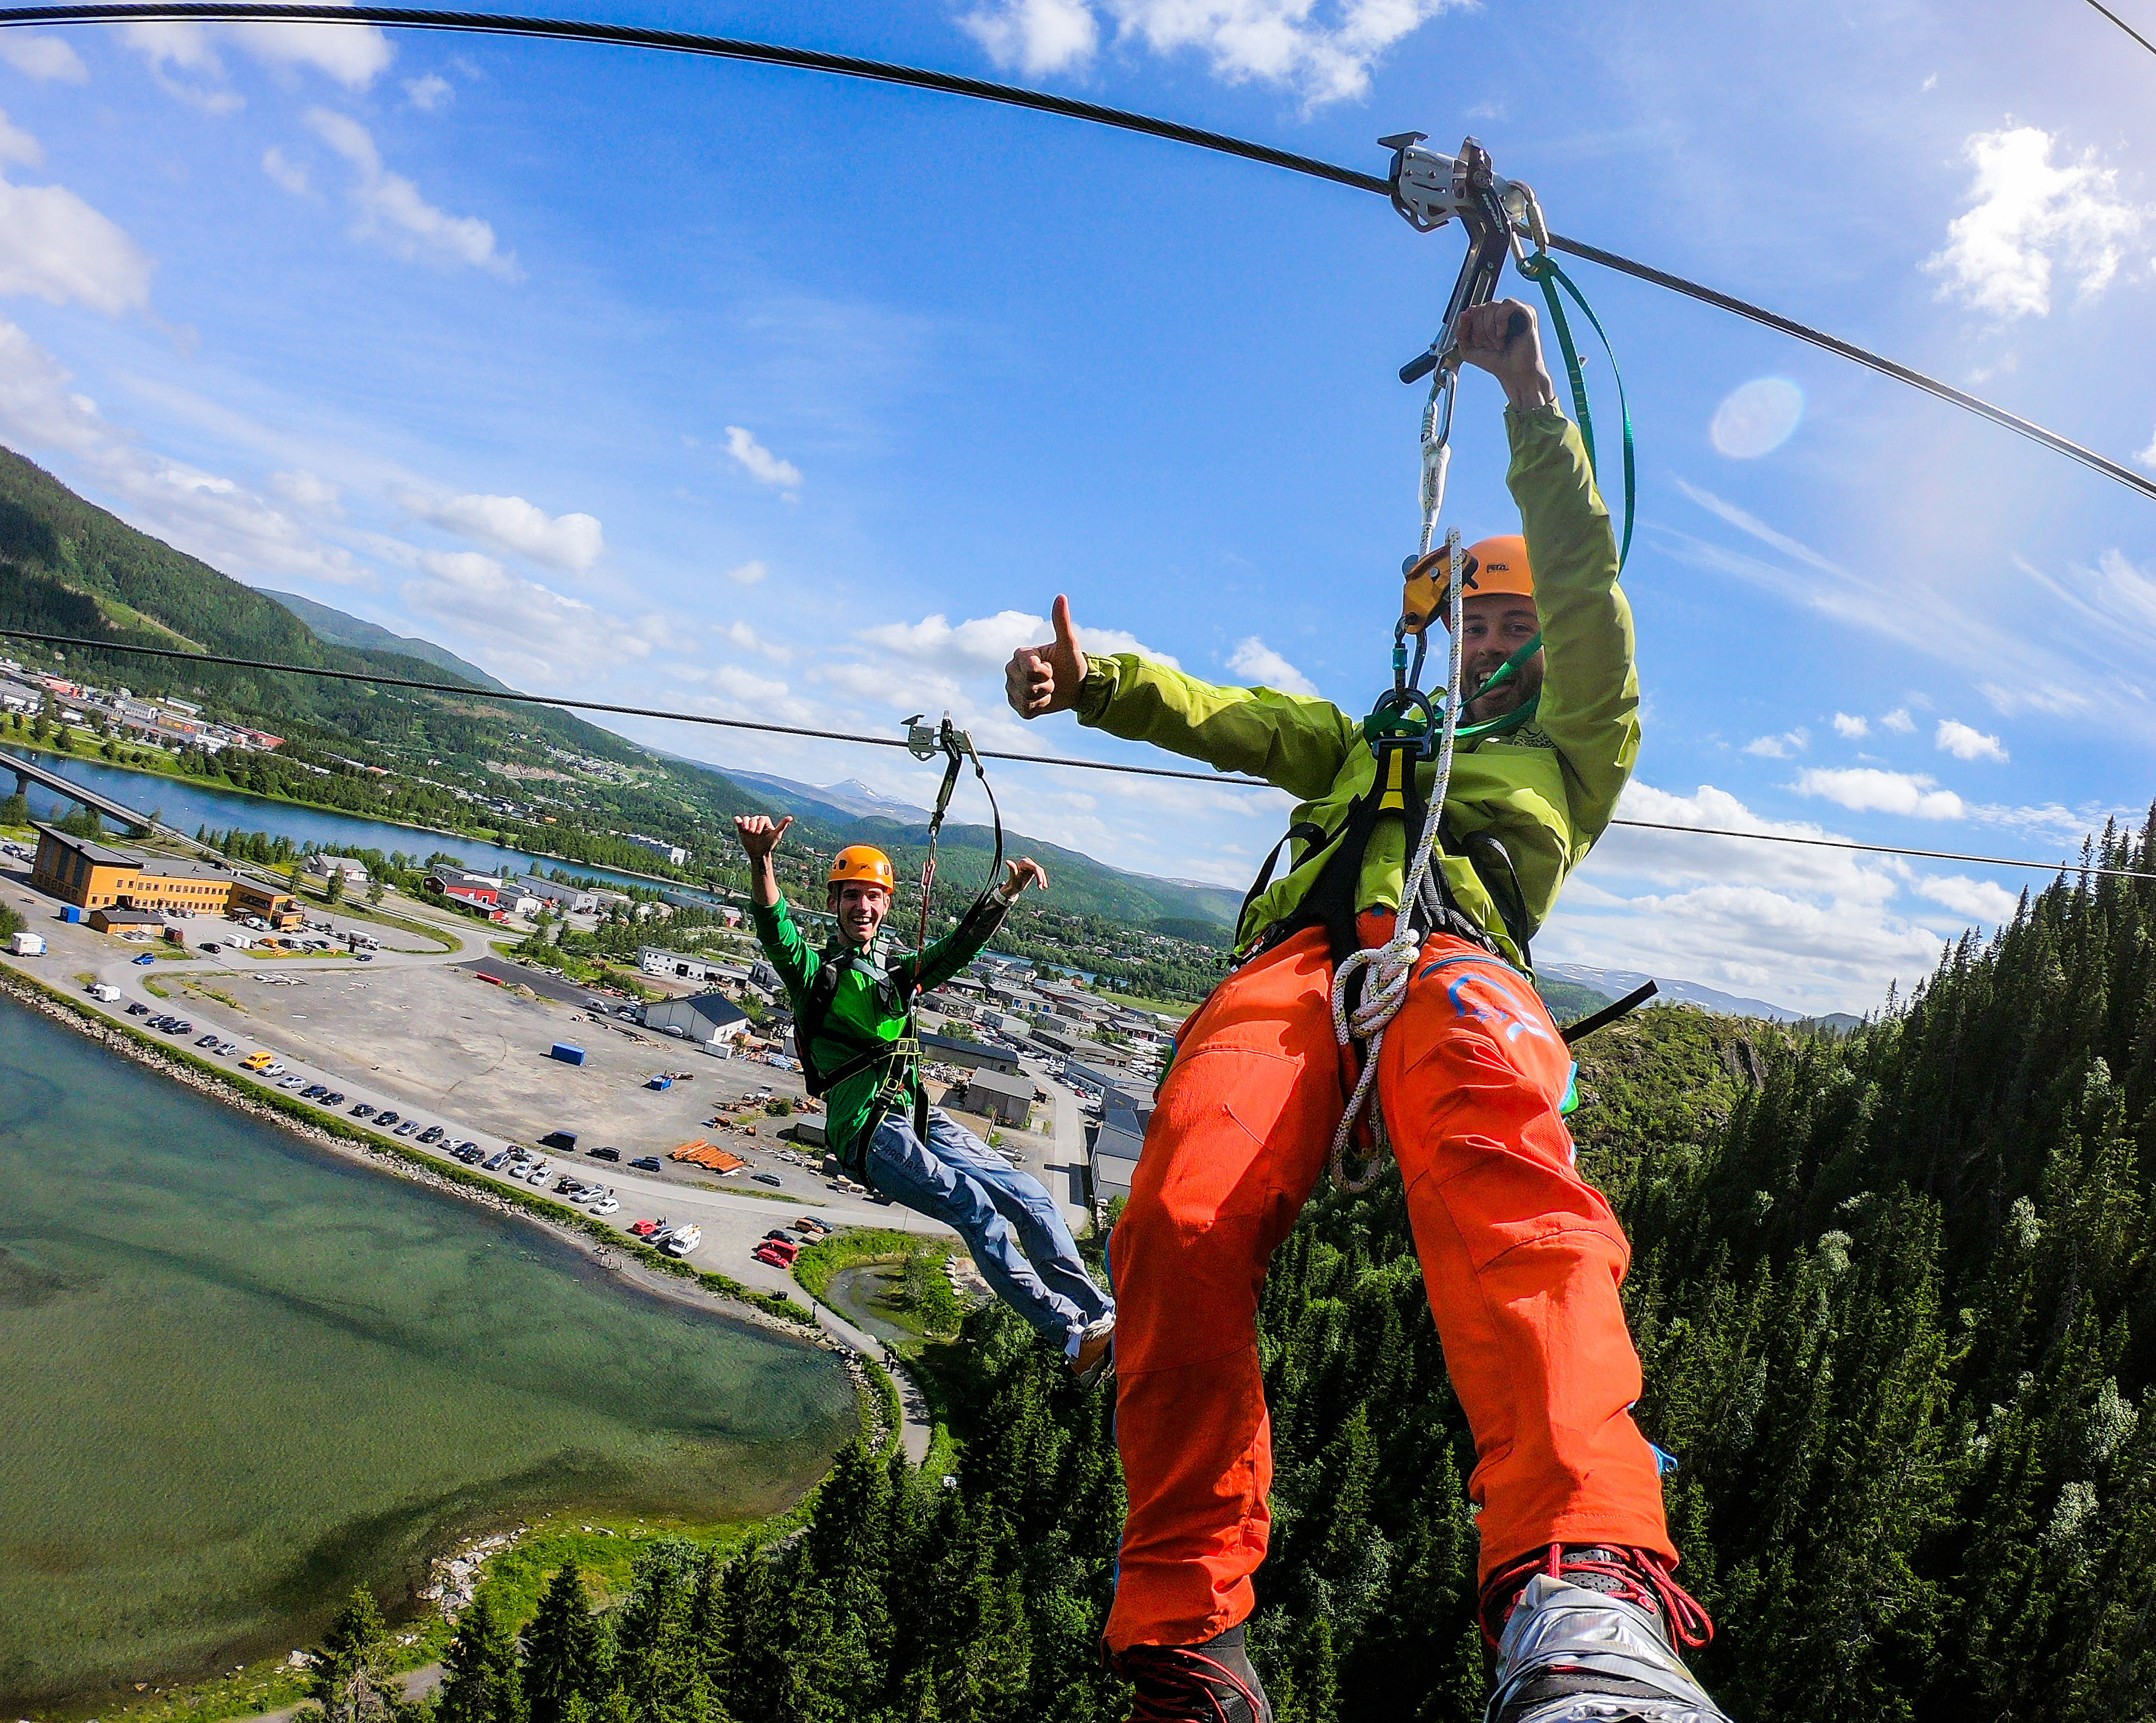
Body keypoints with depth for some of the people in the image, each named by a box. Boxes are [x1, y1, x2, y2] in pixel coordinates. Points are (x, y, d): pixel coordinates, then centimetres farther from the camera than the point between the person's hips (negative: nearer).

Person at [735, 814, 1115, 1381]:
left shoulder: (897, 973, 22)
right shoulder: (816, 974, 5)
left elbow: (962, 944, 12)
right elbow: (776, 932, -15)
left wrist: (1008, 890, -6)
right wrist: (760, 860, -35)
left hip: (921, 1117, 6)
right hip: (868, 1132, -6)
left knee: (1028, 1195, -9)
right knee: (972, 1204, -25)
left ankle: (1103, 1316, -5)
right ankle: (1075, 1334, -26)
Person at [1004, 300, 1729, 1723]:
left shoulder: (1571, 750, 36)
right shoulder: (1373, 744, 44)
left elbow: (1584, 586, 23)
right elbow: (1224, 717, 28)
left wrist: (1533, 404, 18)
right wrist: (1096, 681, 10)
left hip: (1453, 947, -2)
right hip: (1294, 953, 2)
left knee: (1498, 1152, -41)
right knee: (1184, 1219, -31)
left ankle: (1585, 1581, -57)